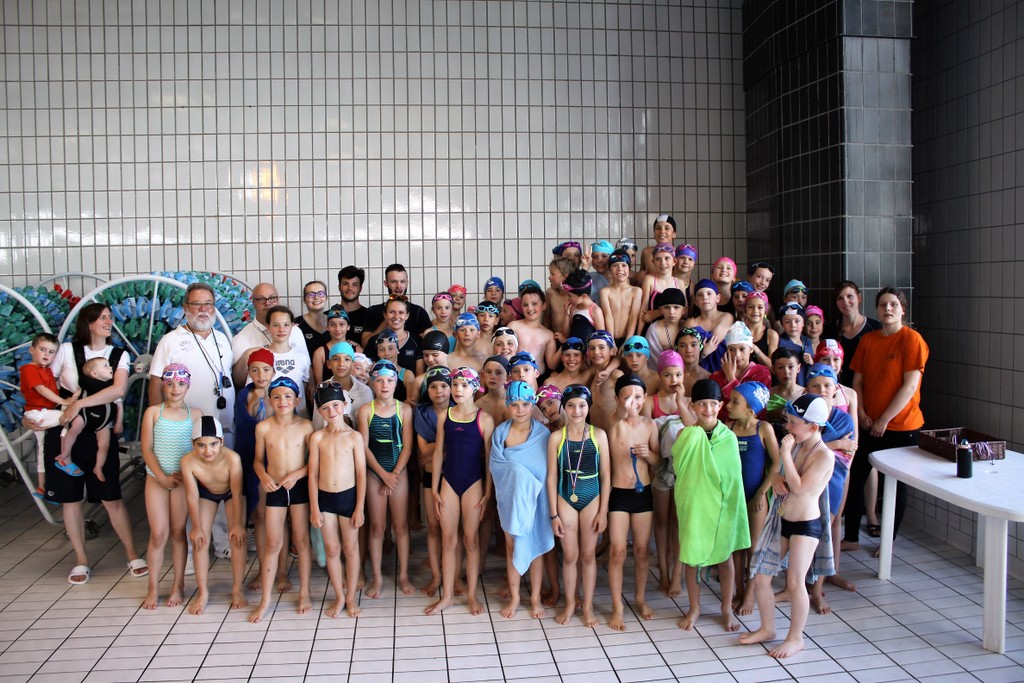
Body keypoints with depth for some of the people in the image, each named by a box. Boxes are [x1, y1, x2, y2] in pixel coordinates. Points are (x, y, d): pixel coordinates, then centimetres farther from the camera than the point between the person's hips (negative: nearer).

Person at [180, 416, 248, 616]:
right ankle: (203, 592, 12)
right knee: (200, 540, -1)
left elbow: (237, 494, -28)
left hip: (231, 492, -2)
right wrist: (196, 527, -14)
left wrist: (237, 524, -19)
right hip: (206, 493, 2)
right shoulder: (188, 461, -35)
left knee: (237, 537, -4)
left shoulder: (232, 459, -41)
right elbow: (192, 496, -22)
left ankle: (237, 589, 9)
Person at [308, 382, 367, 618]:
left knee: (351, 548, 10)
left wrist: (359, 508, -8)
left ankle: (351, 597, 25)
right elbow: (313, 473, 1)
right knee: (331, 550, 11)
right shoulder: (317, 437, -1)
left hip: (348, 496, -2)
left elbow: (361, 474, -6)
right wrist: (314, 507, -2)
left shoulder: (354, 436, -6)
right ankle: (339, 597, 26)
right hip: (324, 498, 2)